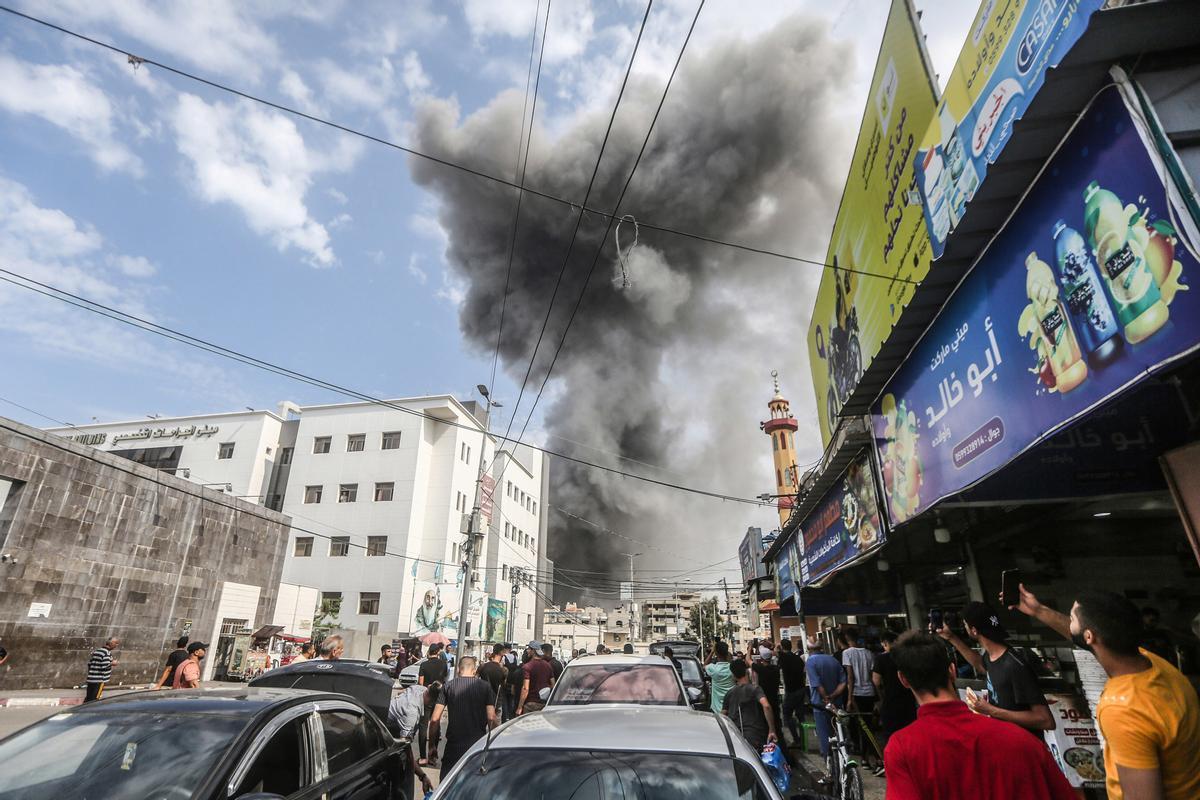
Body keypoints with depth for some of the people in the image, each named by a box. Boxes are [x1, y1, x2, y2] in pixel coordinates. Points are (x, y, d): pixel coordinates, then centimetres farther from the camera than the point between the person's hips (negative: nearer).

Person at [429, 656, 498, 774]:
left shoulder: (448, 686, -1)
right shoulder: (485, 687, -2)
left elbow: (435, 720, -4)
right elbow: (491, 718, -8)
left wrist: (433, 745, 7)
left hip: (454, 744, 0)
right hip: (478, 744, 0)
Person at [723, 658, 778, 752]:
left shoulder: (729, 693, 11)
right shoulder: (755, 689, -3)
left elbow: (723, 715, 13)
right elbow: (766, 706, -20)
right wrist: (772, 730, -16)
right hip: (753, 736, -4)